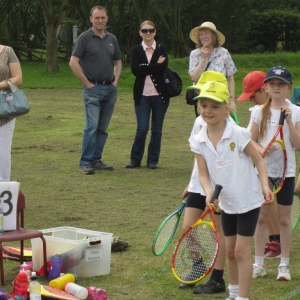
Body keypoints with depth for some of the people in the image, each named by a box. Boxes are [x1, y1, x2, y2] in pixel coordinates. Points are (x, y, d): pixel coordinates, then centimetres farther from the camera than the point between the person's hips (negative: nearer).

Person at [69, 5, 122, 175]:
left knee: (103, 128, 7)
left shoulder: (112, 39, 11)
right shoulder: (85, 38, -5)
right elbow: (74, 62, -9)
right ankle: (85, 162, -9)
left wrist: (116, 81, 6)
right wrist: (87, 83, -10)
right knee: (92, 126, -12)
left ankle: (96, 160, 14)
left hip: (110, 89, 5)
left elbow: (118, 62, 20)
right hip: (93, 89, -5)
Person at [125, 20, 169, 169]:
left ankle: (153, 160, 16)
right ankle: (135, 159, 10)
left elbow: (163, 67, -12)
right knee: (142, 129, -5)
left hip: (160, 94, 1)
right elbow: (135, 70, -11)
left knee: (157, 129, 5)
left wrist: (145, 68, -12)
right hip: (142, 95, -1)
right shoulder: (136, 50, 5)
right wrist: (155, 66, -11)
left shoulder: (161, 49, 6)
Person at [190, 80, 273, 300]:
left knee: (241, 251, -5)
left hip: (248, 201, -5)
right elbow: (203, 174, -5)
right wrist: (209, 192, -24)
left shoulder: (239, 135, -17)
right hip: (226, 203, 5)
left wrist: (265, 185, -20)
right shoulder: (198, 141, -5)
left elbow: (259, 160, -9)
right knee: (230, 250, 16)